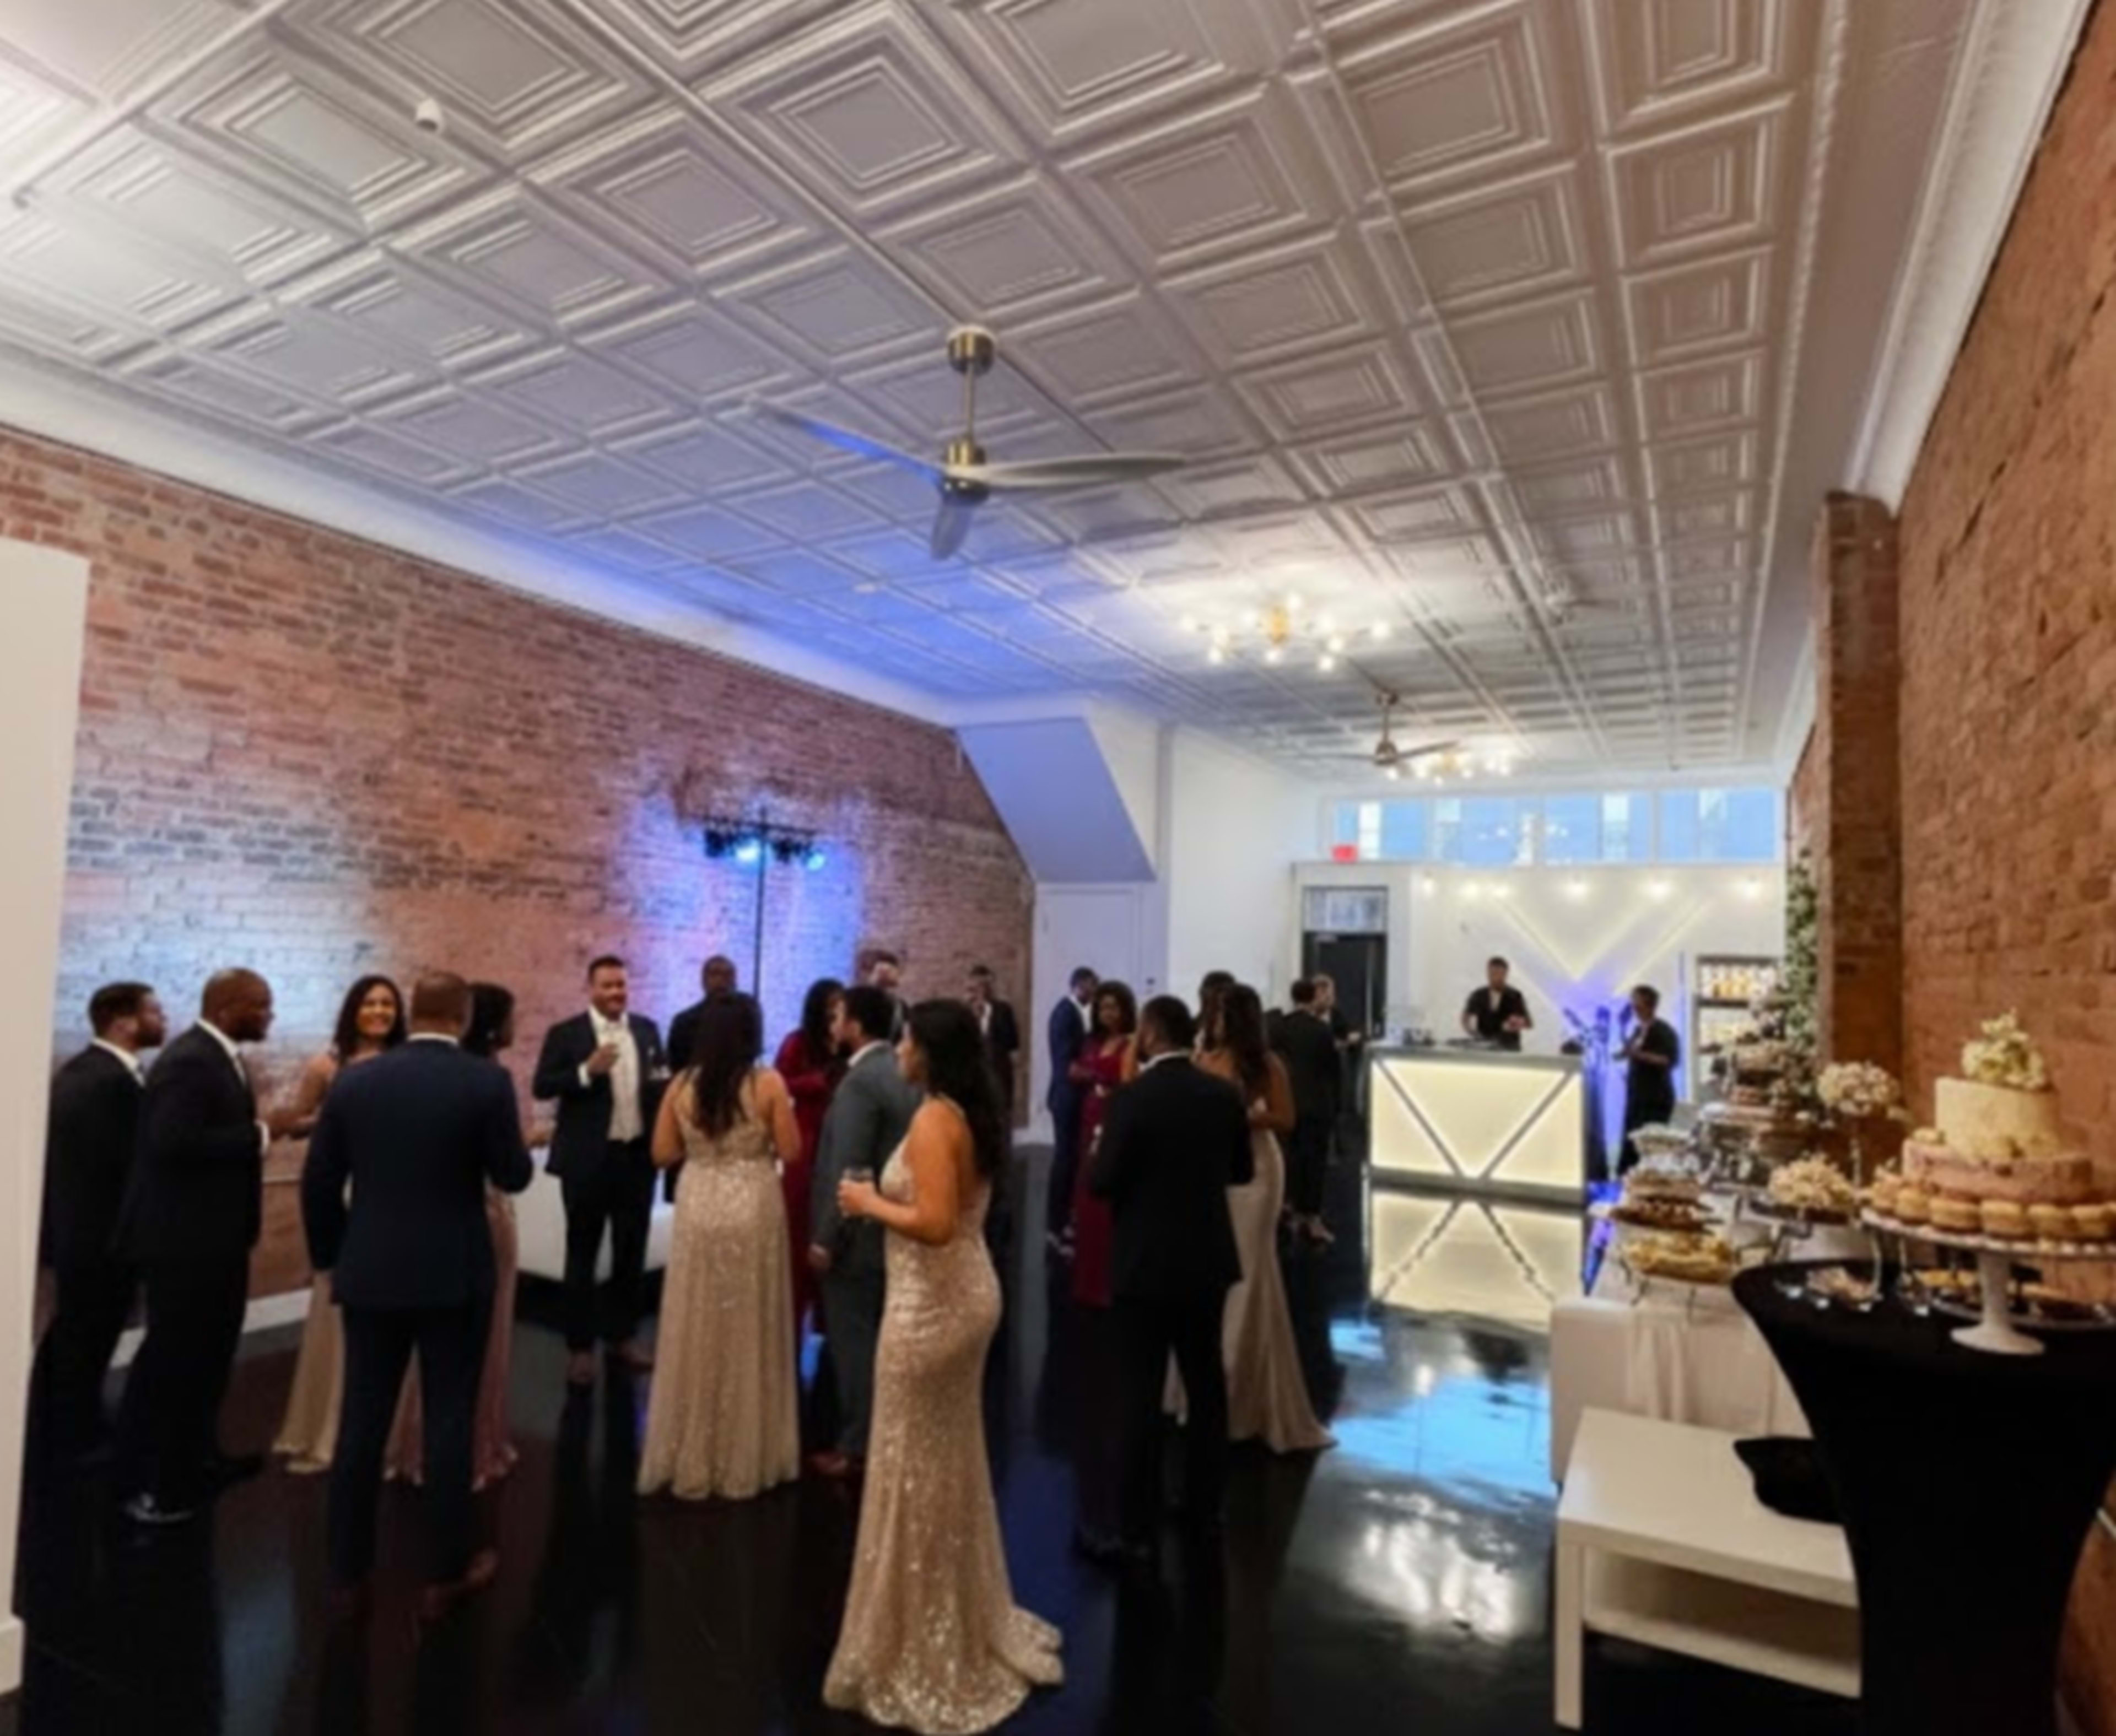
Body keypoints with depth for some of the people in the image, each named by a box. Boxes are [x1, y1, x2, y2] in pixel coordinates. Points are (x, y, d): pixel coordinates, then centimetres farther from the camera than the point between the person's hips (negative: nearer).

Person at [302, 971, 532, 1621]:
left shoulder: (354, 1080, -1)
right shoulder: (487, 1081, -12)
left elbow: (318, 1182, 4)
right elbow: (513, 1177, -6)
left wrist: (332, 1256, 16)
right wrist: (520, 1134, 14)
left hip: (370, 1275, 3)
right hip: (455, 1277, -3)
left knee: (362, 1425, 13)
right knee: (449, 1424, 7)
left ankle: (347, 1575, 25)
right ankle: (447, 1574, 19)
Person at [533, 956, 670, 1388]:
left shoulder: (647, 1030, 7)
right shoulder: (565, 1034, -6)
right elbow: (542, 1087, -12)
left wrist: (666, 1084, -7)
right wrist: (587, 1072, -25)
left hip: (638, 1156, 4)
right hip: (589, 1159, -4)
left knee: (632, 1251, 14)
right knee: (583, 1254, 8)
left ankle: (624, 1335, 29)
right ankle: (580, 1347, 20)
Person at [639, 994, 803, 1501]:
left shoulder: (682, 1085, -2)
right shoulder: (768, 1083, -10)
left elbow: (663, 1153, 2)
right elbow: (790, 1152, -8)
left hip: (698, 1210, 2)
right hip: (753, 1211, -2)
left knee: (697, 1332, 14)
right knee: (749, 1333, 11)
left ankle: (691, 1458, 26)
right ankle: (746, 1458, 24)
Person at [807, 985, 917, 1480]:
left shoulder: (860, 1081, -22)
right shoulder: (904, 1072, 5)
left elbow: (847, 1170, -24)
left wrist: (826, 1238, -18)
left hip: (859, 1232, -9)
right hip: (892, 1227, 9)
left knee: (853, 1341, 4)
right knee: (881, 1337, 19)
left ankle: (857, 1447, 15)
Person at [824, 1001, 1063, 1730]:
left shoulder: (932, 1120, -21)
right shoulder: (970, 1116, 6)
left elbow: (934, 1224, -29)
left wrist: (869, 1205, -15)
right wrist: (885, 1198, 10)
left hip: (932, 1303, -9)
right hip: (970, 1292, 9)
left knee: (917, 1466, 7)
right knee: (954, 1459, 22)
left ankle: (924, 1651, 25)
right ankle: (969, 1621, 39)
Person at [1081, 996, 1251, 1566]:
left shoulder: (1133, 1099, -19)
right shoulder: (1224, 1094, -3)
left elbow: (1102, 1183, -14)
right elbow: (1242, 1172, 8)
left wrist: (1102, 1153, 6)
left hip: (1149, 1264, -5)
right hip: (1208, 1259, 6)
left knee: (1140, 1396, 3)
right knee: (1206, 1382, 18)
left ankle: (1134, 1530, 11)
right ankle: (1206, 1503, 33)